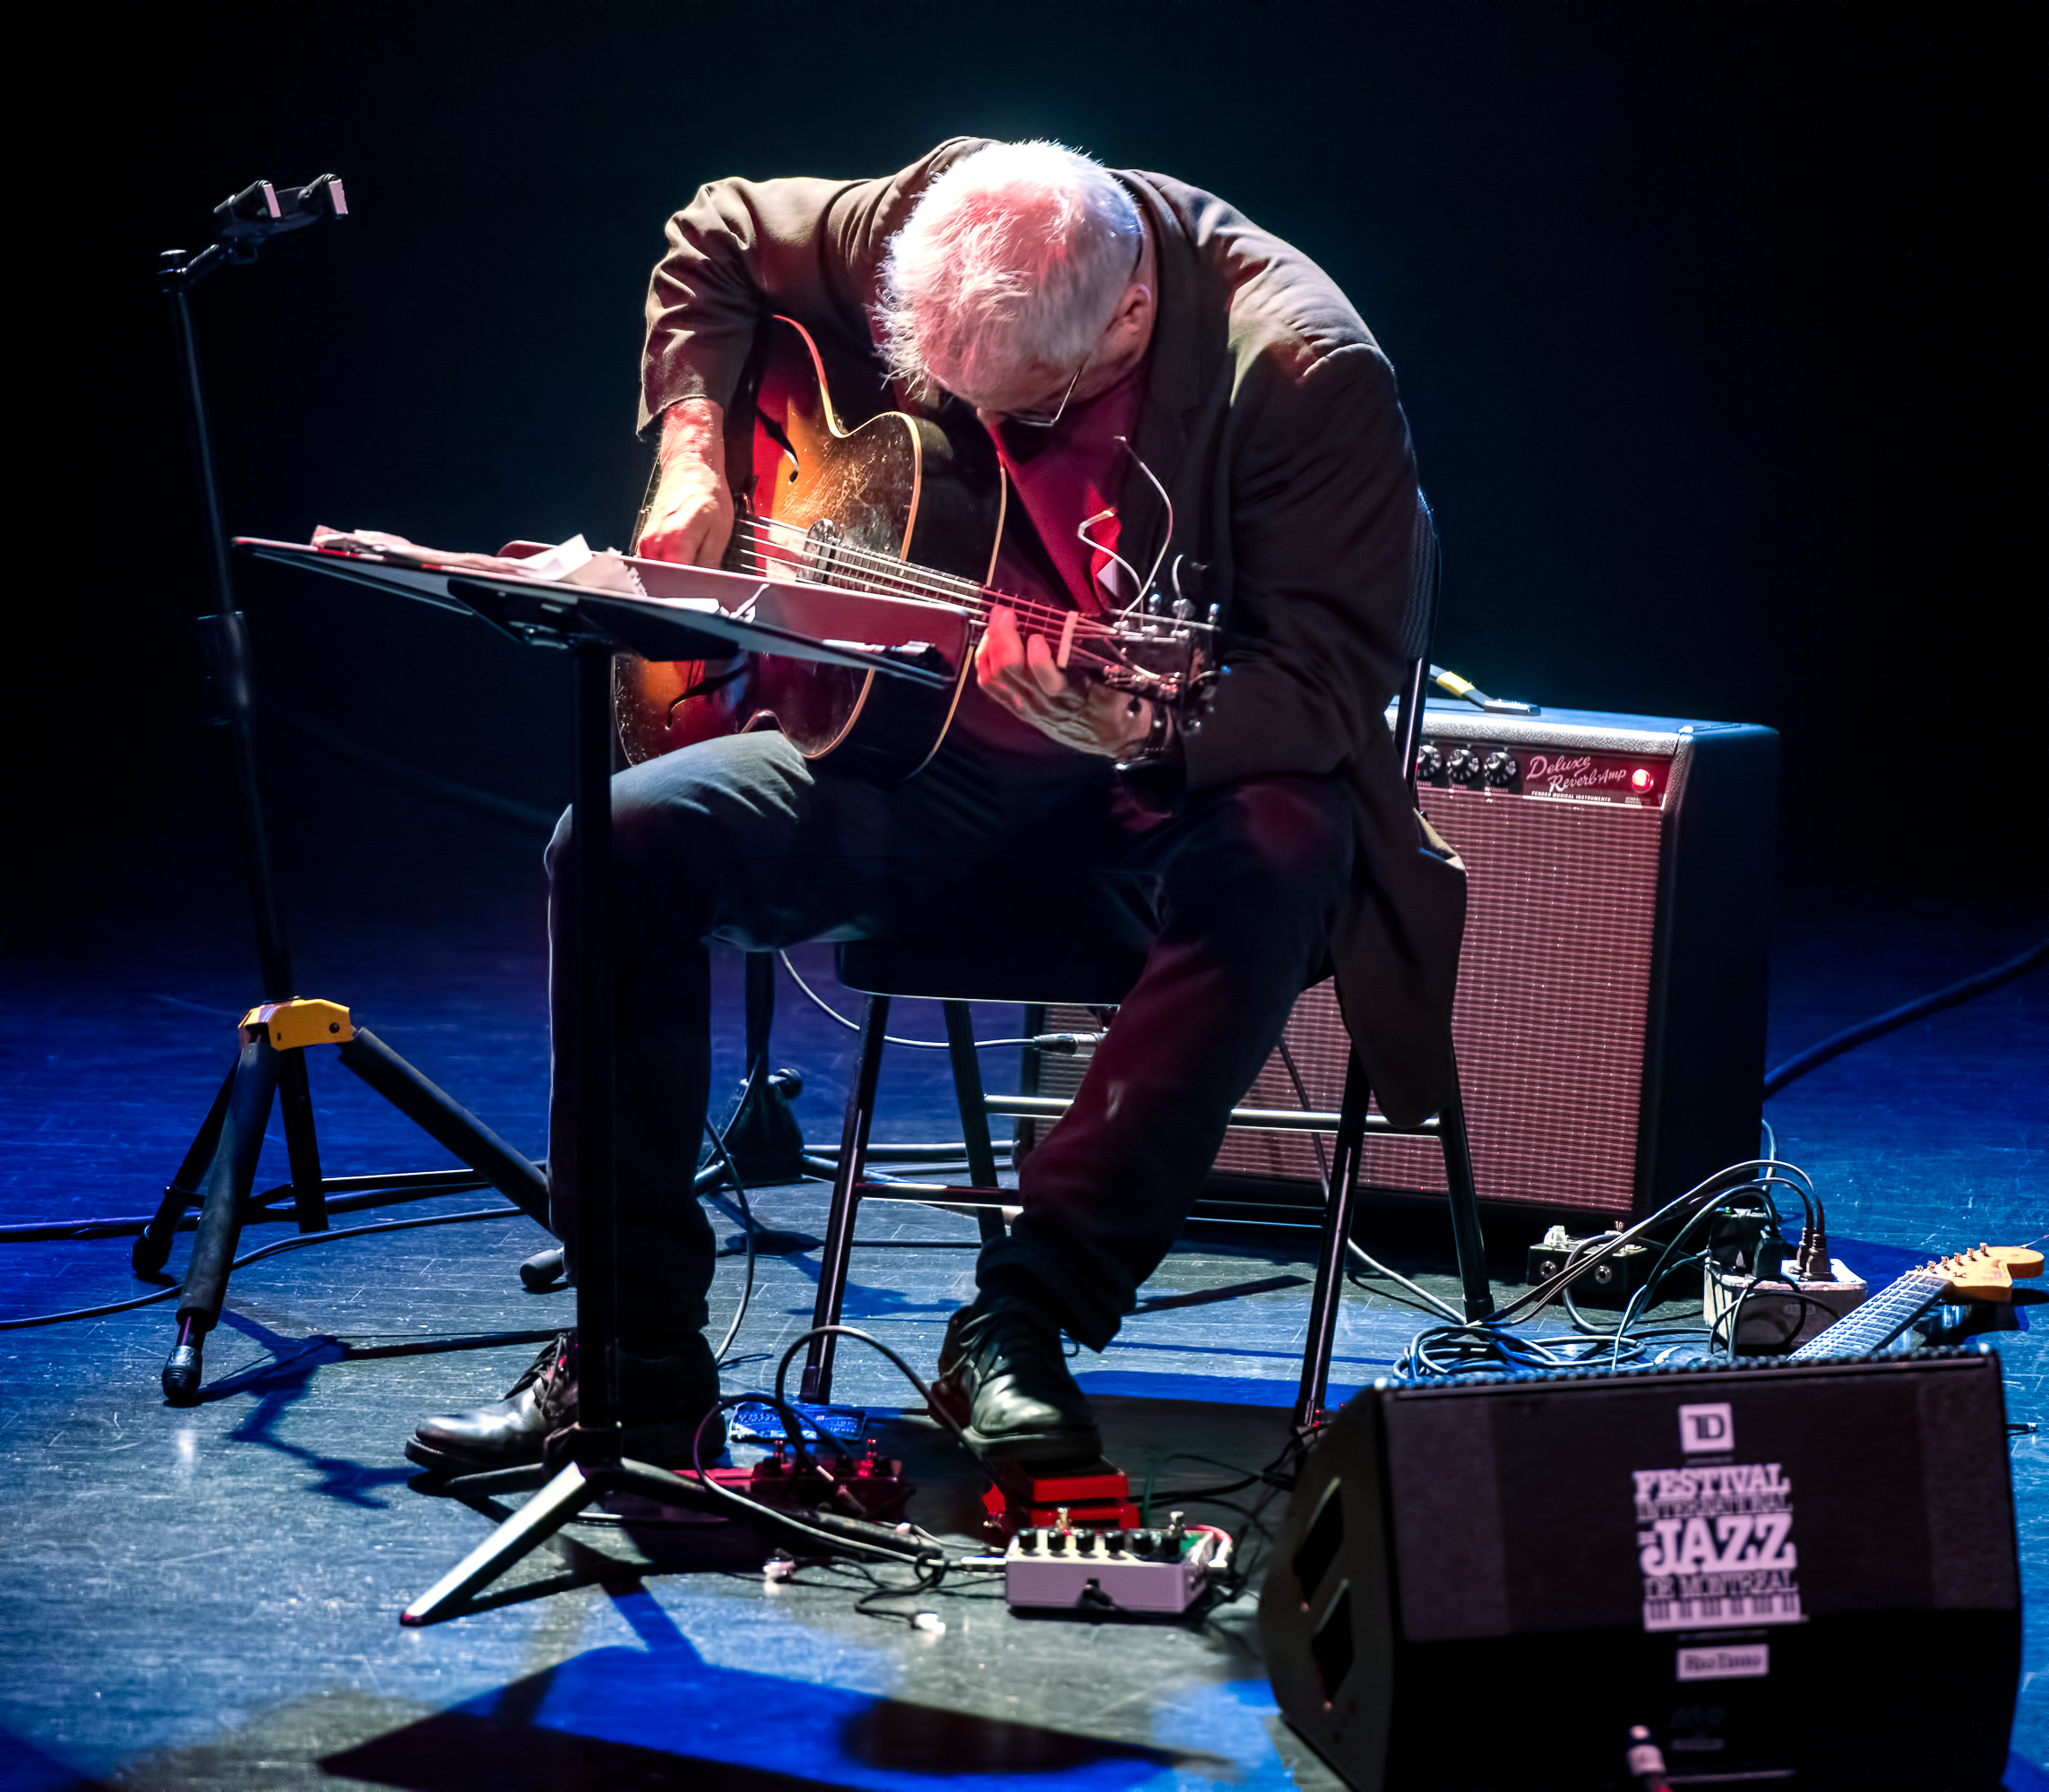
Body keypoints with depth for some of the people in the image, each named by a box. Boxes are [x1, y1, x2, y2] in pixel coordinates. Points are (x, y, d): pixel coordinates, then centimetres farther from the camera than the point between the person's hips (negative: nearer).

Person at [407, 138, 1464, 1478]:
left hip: (1174, 780, -4)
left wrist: (1145, 723, -41)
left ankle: (1025, 1319, -31)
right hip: (944, 761, 4)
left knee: (1277, 858, -40)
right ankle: (636, 1356, -13)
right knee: (627, 837, -17)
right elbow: (717, 241, 12)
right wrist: (694, 451, -1)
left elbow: (1333, 677, -24)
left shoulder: (1304, 371, -23)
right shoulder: (935, 233, -9)